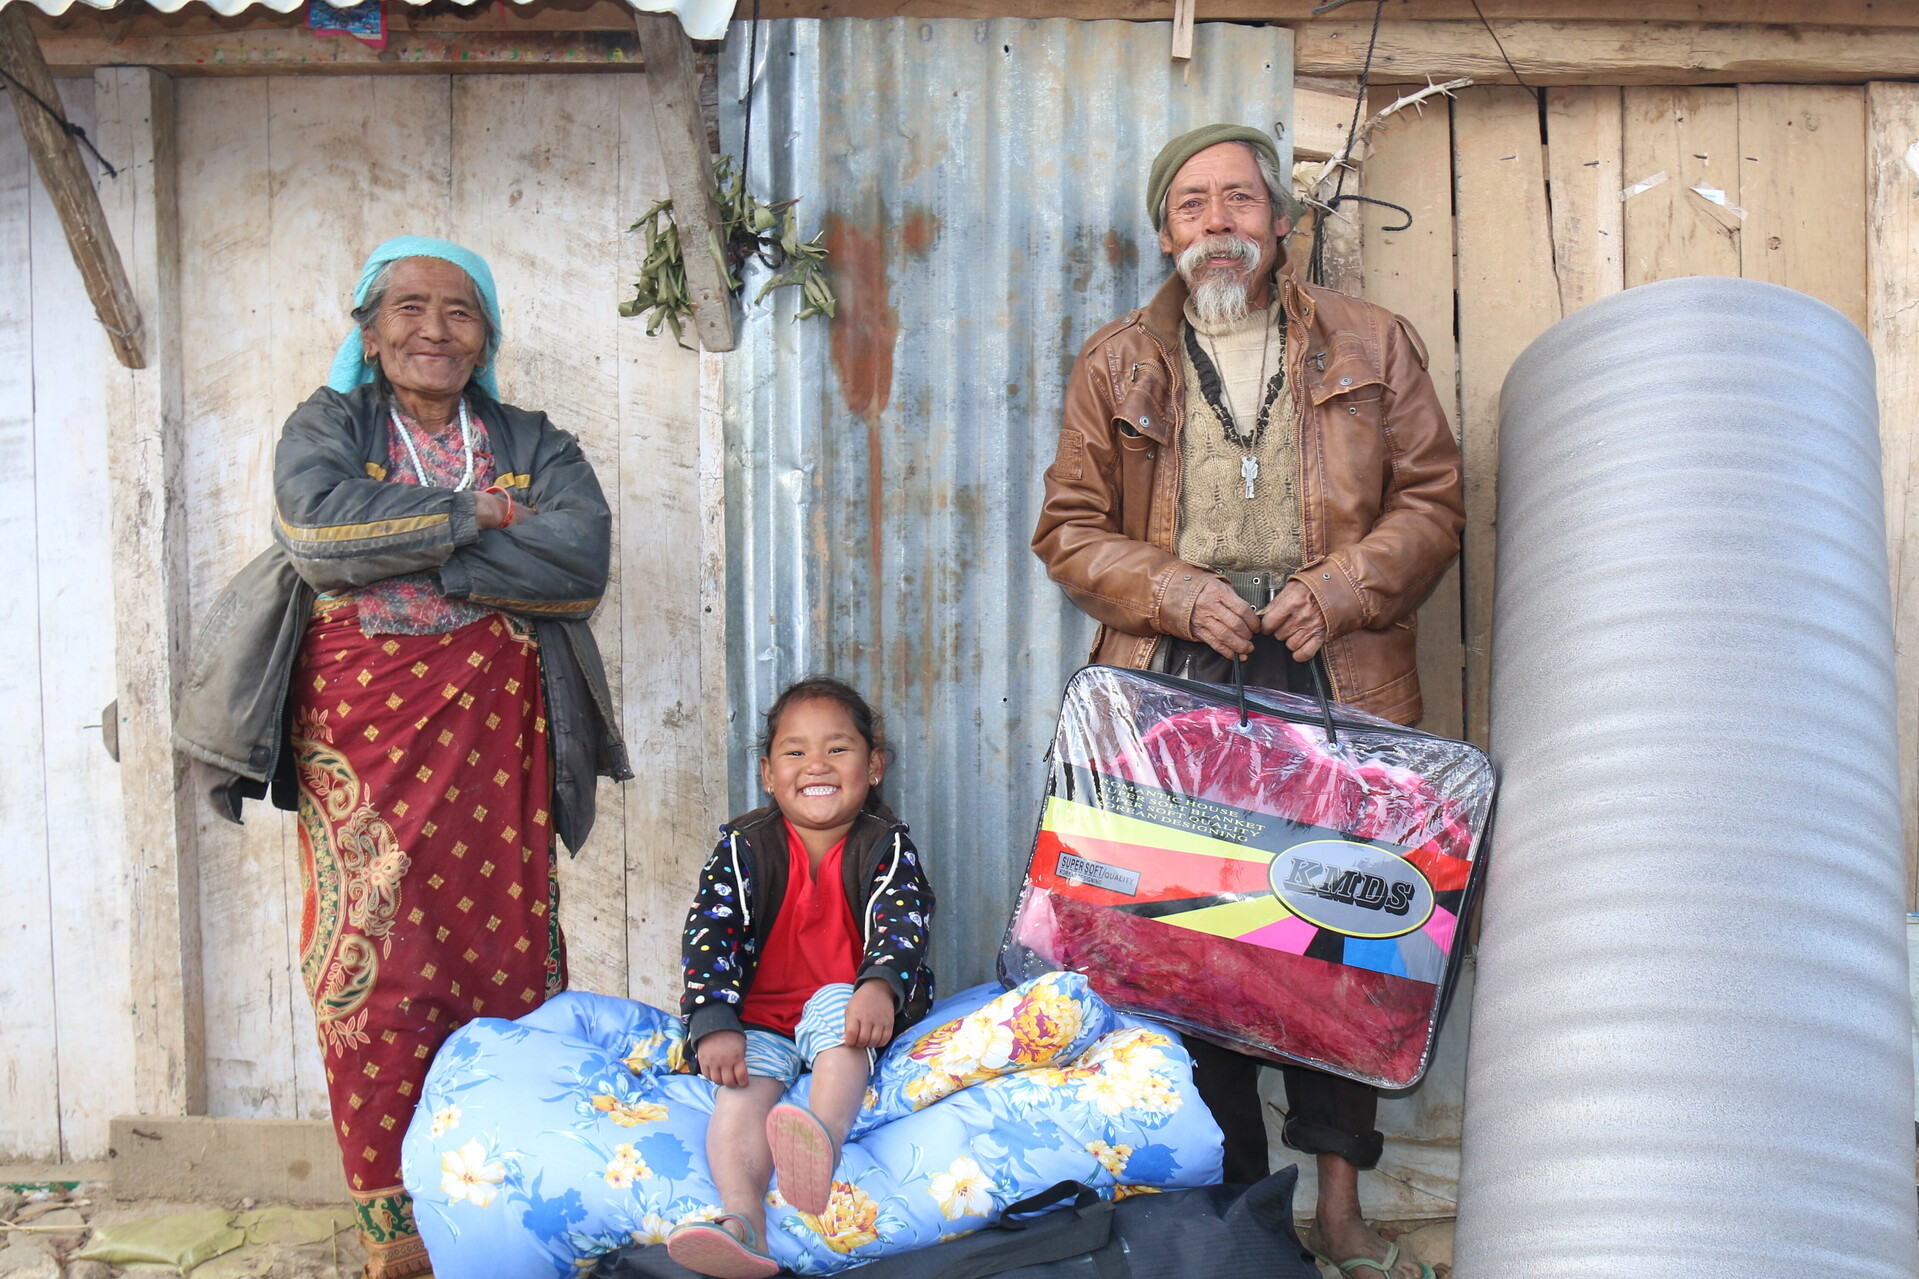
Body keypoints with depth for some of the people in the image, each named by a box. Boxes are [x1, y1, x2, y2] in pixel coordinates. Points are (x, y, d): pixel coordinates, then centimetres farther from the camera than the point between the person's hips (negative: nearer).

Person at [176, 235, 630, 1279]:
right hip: (359, 733, -1)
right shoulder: (326, 428, 12)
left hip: (495, 739, 1)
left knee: (507, 961, -2)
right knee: (377, 971, -4)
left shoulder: (535, 447, 14)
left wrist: (398, 555, -9)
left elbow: (582, 562, -7)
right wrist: (473, 516, -7)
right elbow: (319, 526, -11)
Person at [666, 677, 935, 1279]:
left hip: (843, 1010, -1)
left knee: (835, 1003, -34)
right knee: (743, 1084, -28)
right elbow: (709, 934, -7)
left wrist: (878, 986, -39)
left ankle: (824, 1135, -62)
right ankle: (742, 1219, -54)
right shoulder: (743, 846, 3)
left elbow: (902, 921, -16)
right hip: (759, 1022, 2)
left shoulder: (886, 845, 2)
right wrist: (715, 1024, -23)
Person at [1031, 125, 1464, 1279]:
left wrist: (1339, 588, -9)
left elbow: (1431, 502, 8)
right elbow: (1070, 526, 9)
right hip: (1175, 686, 1)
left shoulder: (1373, 346, 11)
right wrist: (1178, 592, -8)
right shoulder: (1116, 364, 13)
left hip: (1334, 682, 0)